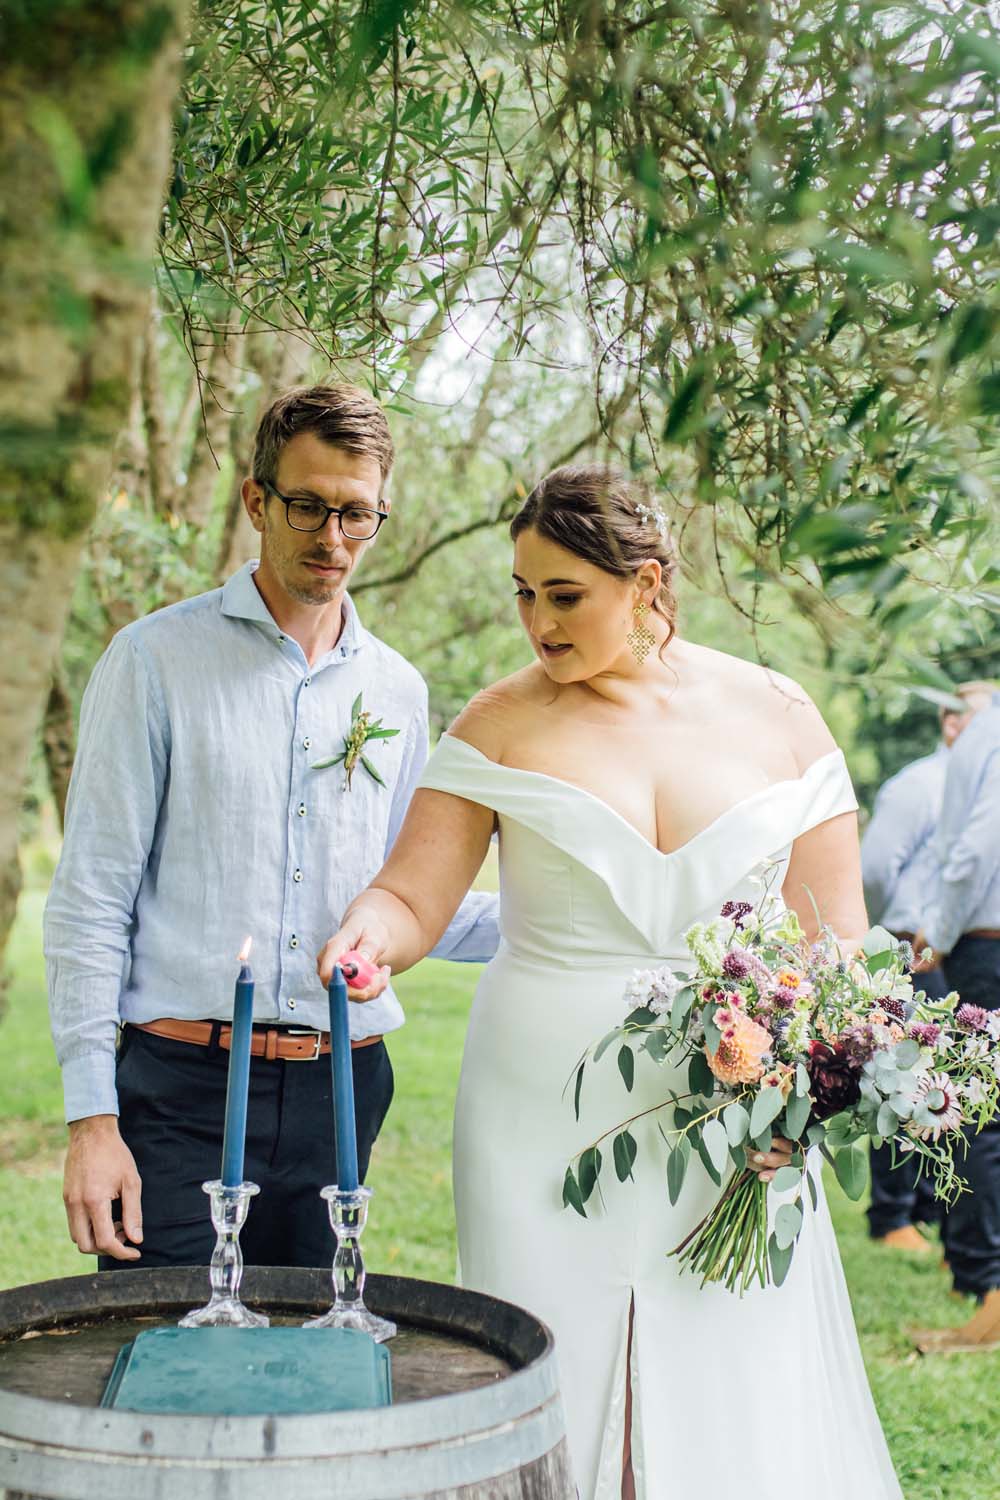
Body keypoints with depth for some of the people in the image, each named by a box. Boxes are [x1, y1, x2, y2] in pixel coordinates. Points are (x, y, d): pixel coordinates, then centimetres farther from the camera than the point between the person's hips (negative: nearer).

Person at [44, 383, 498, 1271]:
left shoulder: (397, 690, 12)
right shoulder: (158, 661, -1)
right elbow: (90, 898, -4)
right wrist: (91, 1115, -10)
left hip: (340, 1095, 4)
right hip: (183, 1090, -4)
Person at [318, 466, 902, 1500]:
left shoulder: (774, 716, 4)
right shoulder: (502, 723, 1)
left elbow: (836, 934, 6)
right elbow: (412, 899, -2)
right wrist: (370, 932, -25)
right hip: (547, 1128, 0)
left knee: (740, 1400, 2)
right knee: (556, 1402, 1)